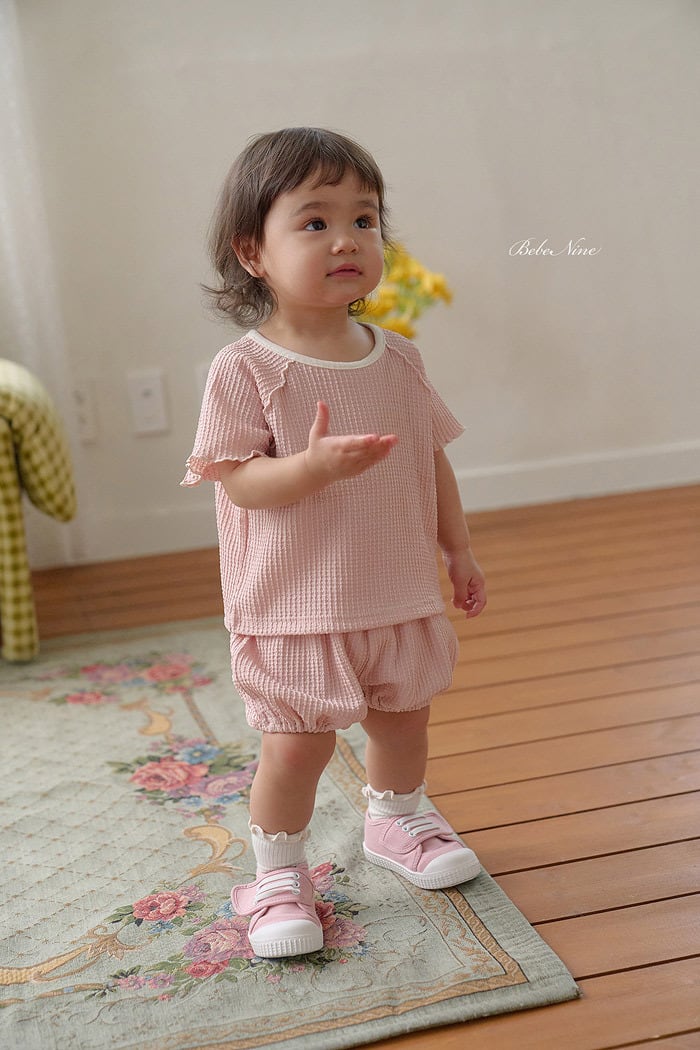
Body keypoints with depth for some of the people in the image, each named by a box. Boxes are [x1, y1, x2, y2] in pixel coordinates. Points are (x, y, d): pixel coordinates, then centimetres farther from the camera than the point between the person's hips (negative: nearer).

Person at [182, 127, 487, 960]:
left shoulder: (397, 359, 2)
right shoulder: (245, 369, -14)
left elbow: (431, 460, 10)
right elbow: (238, 481, -18)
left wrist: (459, 550, 12)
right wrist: (315, 464, -35)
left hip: (400, 596, 6)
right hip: (295, 609, -5)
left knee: (405, 718, 20)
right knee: (296, 744, 1)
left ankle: (394, 822, 48)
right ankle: (278, 873, 25)